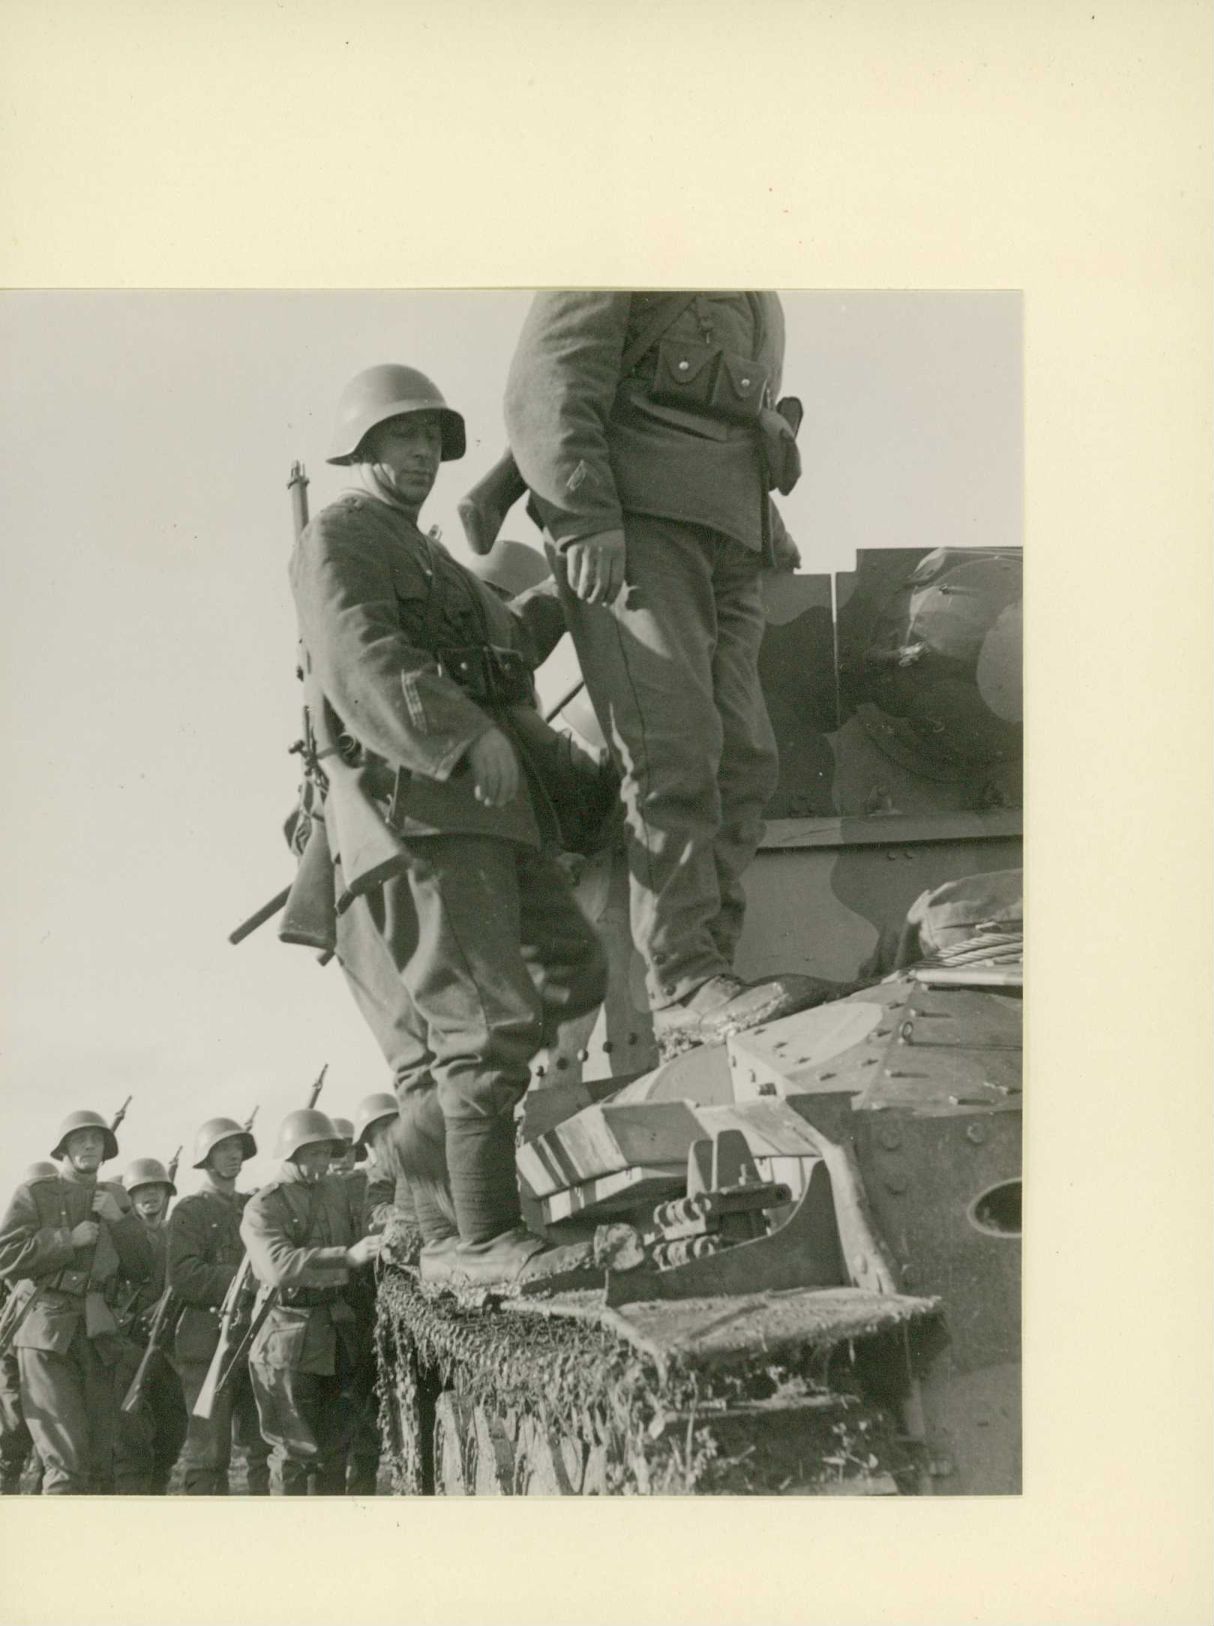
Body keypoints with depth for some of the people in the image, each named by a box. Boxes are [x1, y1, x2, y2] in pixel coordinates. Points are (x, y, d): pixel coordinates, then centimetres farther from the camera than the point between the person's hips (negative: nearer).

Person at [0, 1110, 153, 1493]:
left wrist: (119, 1219, -2)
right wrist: (68, 1239, -11)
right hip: (49, 1336, -4)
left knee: (101, 1460, 3)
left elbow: (142, 1269, 11)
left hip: (100, 1338, 4)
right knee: (66, 1460, -15)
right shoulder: (33, 1195, 6)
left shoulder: (116, 1199, 18)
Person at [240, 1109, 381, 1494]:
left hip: (341, 1337, 6)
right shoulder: (263, 1208, -7)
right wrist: (346, 1257, -33)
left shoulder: (340, 1192, 12)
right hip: (291, 1342, -6)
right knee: (295, 1449, -3)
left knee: (336, 1446, 11)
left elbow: (360, 1244, 18)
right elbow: (280, 1265, -24)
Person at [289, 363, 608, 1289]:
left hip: (491, 813, 9)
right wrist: (464, 737, -31)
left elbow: (503, 648, 47)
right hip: (419, 807, -9)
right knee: (486, 1021, -15)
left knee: (573, 977, 4)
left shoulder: (431, 562, 30)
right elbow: (362, 662, -19)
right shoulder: (338, 540, 0)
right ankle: (479, 1239, -13)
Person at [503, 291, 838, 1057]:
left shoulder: (758, 303, 28)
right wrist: (584, 516, -18)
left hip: (725, 547, 7)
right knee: (676, 751, -18)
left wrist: (769, 528, 22)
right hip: (632, 529, -7)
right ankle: (685, 988, -21)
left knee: (742, 764, -3)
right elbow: (547, 382, -7)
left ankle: (706, 977, -4)